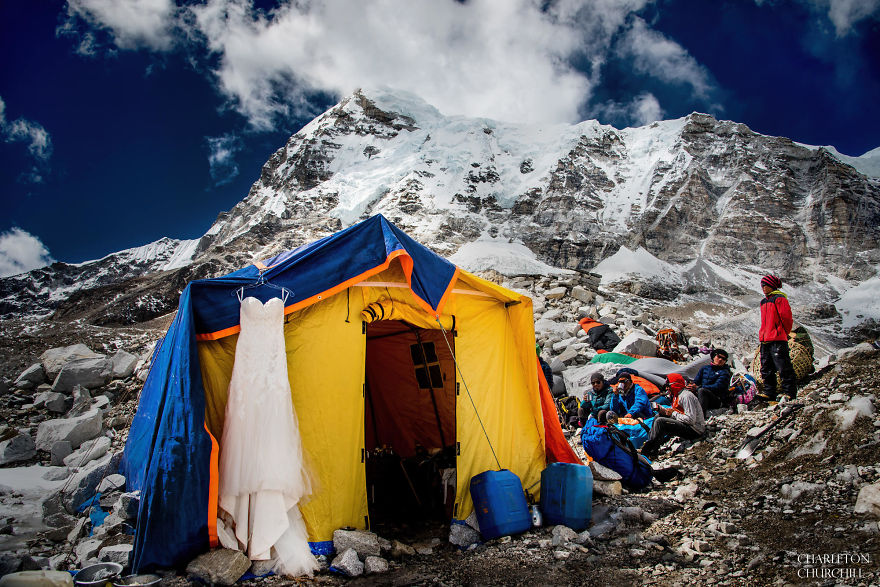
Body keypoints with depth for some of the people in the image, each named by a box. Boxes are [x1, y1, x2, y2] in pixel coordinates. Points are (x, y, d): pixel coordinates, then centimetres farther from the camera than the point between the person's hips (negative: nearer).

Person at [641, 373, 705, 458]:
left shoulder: (686, 396, -18)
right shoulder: (678, 395, 13)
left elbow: (691, 419, -25)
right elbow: (672, 412, 17)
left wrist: (673, 414, -16)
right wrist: (661, 409, 2)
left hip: (695, 431, -11)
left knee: (660, 421, -21)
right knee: (658, 416, 10)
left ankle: (649, 451, -16)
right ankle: (650, 441, 2)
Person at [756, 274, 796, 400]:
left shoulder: (779, 299, -7)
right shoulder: (764, 302, 19)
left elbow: (786, 317, -10)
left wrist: (783, 333, 0)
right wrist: (763, 335, 16)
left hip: (778, 340, -9)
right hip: (765, 340, 9)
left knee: (783, 367, -6)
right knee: (766, 369, 8)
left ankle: (788, 392, -2)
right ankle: (769, 393, 13)